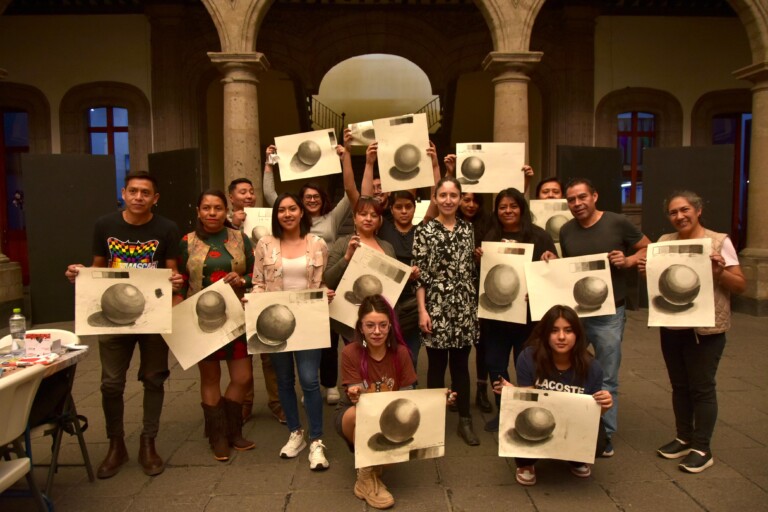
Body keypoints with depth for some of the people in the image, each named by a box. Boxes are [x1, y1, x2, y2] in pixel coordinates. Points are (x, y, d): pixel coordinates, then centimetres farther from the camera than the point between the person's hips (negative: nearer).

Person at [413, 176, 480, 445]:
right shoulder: (424, 231, -3)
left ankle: (465, 421, 22)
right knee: (437, 365, 6)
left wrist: (475, 305, 9)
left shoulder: (467, 229, 9)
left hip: (464, 307, 3)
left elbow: (472, 270, 12)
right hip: (436, 307, -3)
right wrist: (422, 310, -13)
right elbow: (419, 274, -7)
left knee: (461, 364, 11)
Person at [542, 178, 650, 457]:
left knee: (606, 380, 5)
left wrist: (628, 261, -15)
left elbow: (648, 248, 2)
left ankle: (606, 435, 21)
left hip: (608, 313, -4)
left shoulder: (618, 223, -7)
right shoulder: (566, 231, 6)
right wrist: (552, 262, -3)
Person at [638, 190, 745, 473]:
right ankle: (684, 438, 30)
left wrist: (720, 272, -25)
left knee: (702, 388, 3)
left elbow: (740, 285, -6)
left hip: (706, 329, -5)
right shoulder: (664, 241, 6)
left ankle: (702, 448, 16)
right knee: (679, 386, 15)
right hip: (671, 326, 5)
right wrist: (646, 271, -8)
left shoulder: (719, 242, -7)